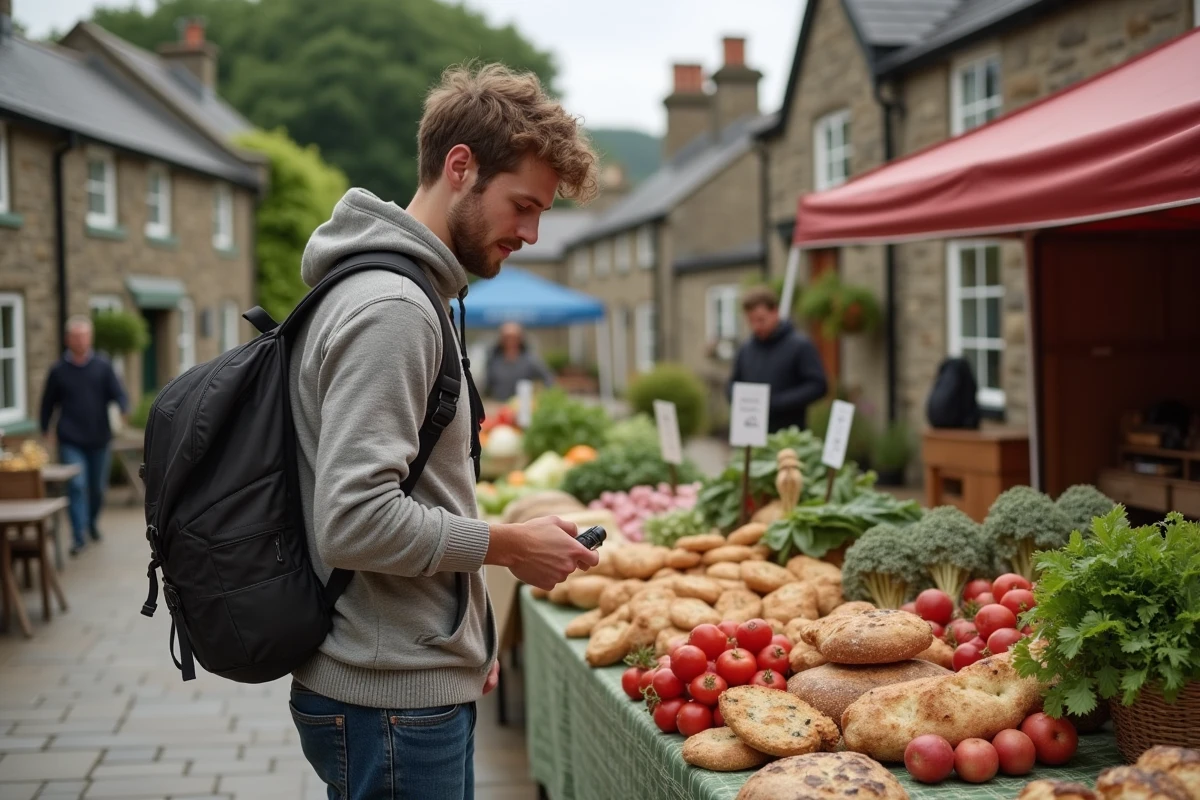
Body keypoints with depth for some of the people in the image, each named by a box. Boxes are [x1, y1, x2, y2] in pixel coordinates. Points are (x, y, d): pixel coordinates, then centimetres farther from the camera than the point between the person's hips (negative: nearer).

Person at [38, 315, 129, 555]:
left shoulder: (103, 367, 4)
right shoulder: (58, 370, 3)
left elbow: (119, 394, -3)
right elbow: (48, 403, 12)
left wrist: (124, 410, -24)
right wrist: (46, 432, 10)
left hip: (100, 439, 2)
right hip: (71, 442, -2)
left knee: (98, 487, 13)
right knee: (76, 486, -13)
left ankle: (92, 522, 38)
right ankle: (78, 536, -11)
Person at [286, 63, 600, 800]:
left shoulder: (411, 296, 14)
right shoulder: (390, 309, -19)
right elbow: (355, 522, -26)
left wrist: (469, 632, 15)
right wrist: (510, 546, -15)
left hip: (424, 680, 10)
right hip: (392, 706, -10)